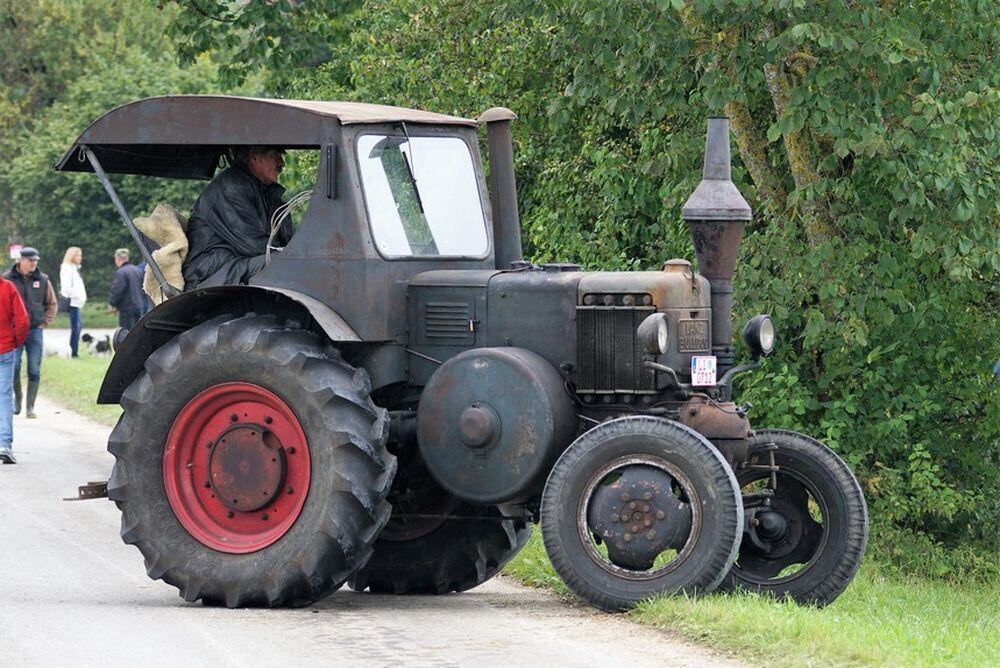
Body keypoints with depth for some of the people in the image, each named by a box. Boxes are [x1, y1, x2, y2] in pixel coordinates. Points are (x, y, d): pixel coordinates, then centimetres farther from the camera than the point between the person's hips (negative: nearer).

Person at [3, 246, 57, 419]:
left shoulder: (42, 280, 5)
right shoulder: (8, 279, -1)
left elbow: (52, 304, 15)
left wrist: (45, 322, 4)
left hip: (35, 329, 2)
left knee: (34, 370, -1)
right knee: (14, 367, -6)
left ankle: (30, 406, 5)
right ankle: (17, 398, 17)